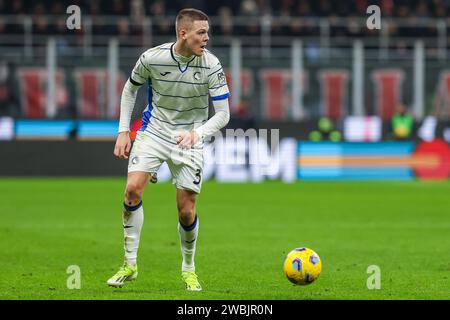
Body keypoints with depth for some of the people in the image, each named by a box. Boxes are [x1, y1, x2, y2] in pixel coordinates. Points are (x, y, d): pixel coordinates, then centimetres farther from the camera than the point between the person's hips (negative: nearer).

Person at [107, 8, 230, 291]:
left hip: (189, 140, 0)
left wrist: (198, 132, -30)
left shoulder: (211, 65, -15)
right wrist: (123, 131, 3)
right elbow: (130, 89, 7)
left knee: (187, 212, -3)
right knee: (133, 189, -19)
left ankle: (189, 269, 22)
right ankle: (130, 265, -6)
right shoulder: (151, 58, -13)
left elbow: (223, 114, -12)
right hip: (154, 131, 0)